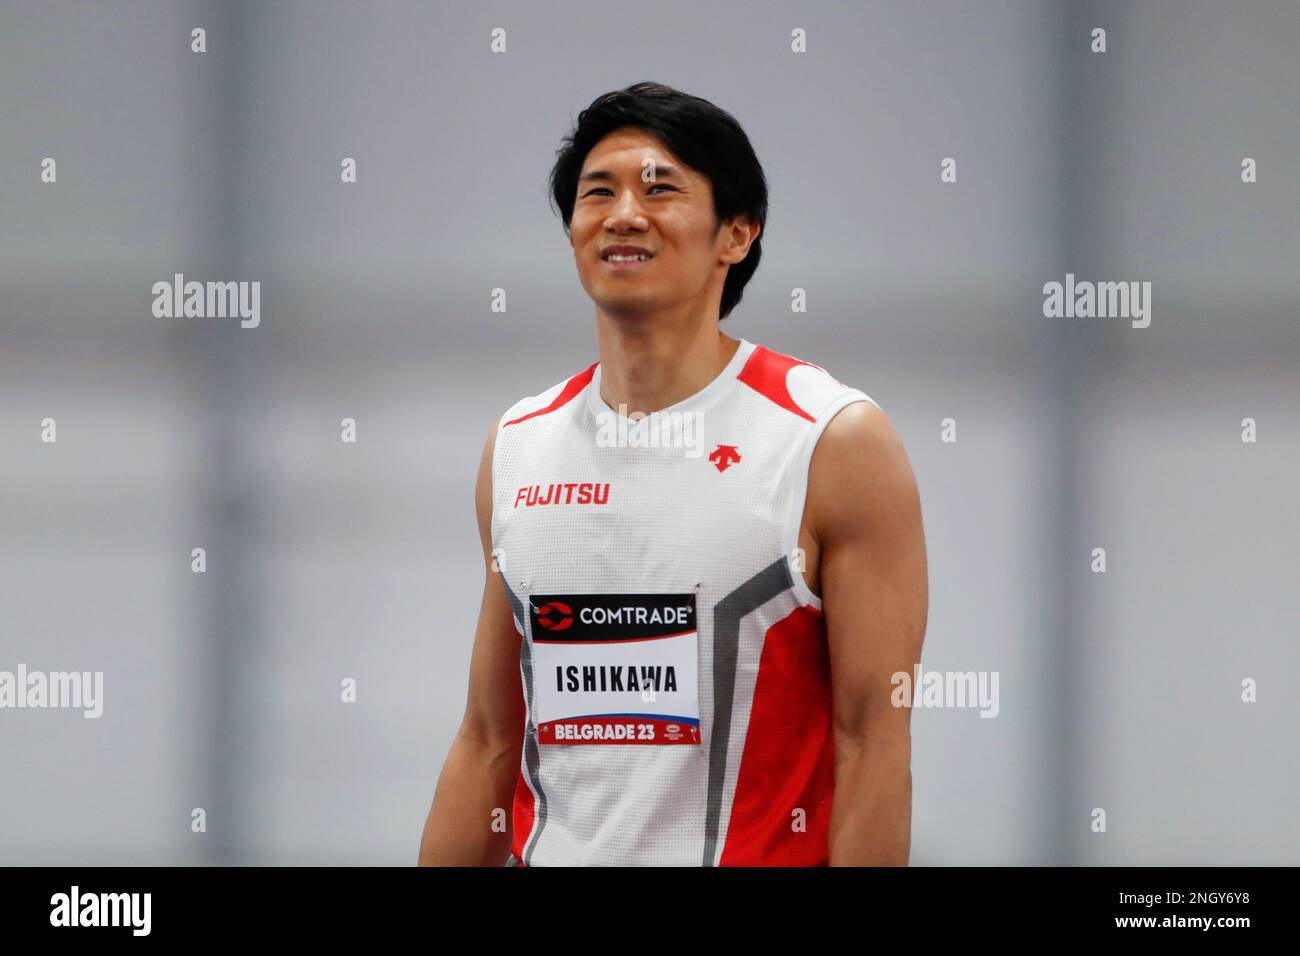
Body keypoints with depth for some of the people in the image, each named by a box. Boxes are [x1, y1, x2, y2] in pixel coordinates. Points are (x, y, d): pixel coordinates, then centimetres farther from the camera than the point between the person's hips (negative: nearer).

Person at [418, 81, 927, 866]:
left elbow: (874, 742, -13)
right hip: (554, 853, 5)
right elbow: (488, 743, 10)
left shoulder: (835, 441, -9)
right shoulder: (517, 448, 8)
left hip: (757, 850, -5)